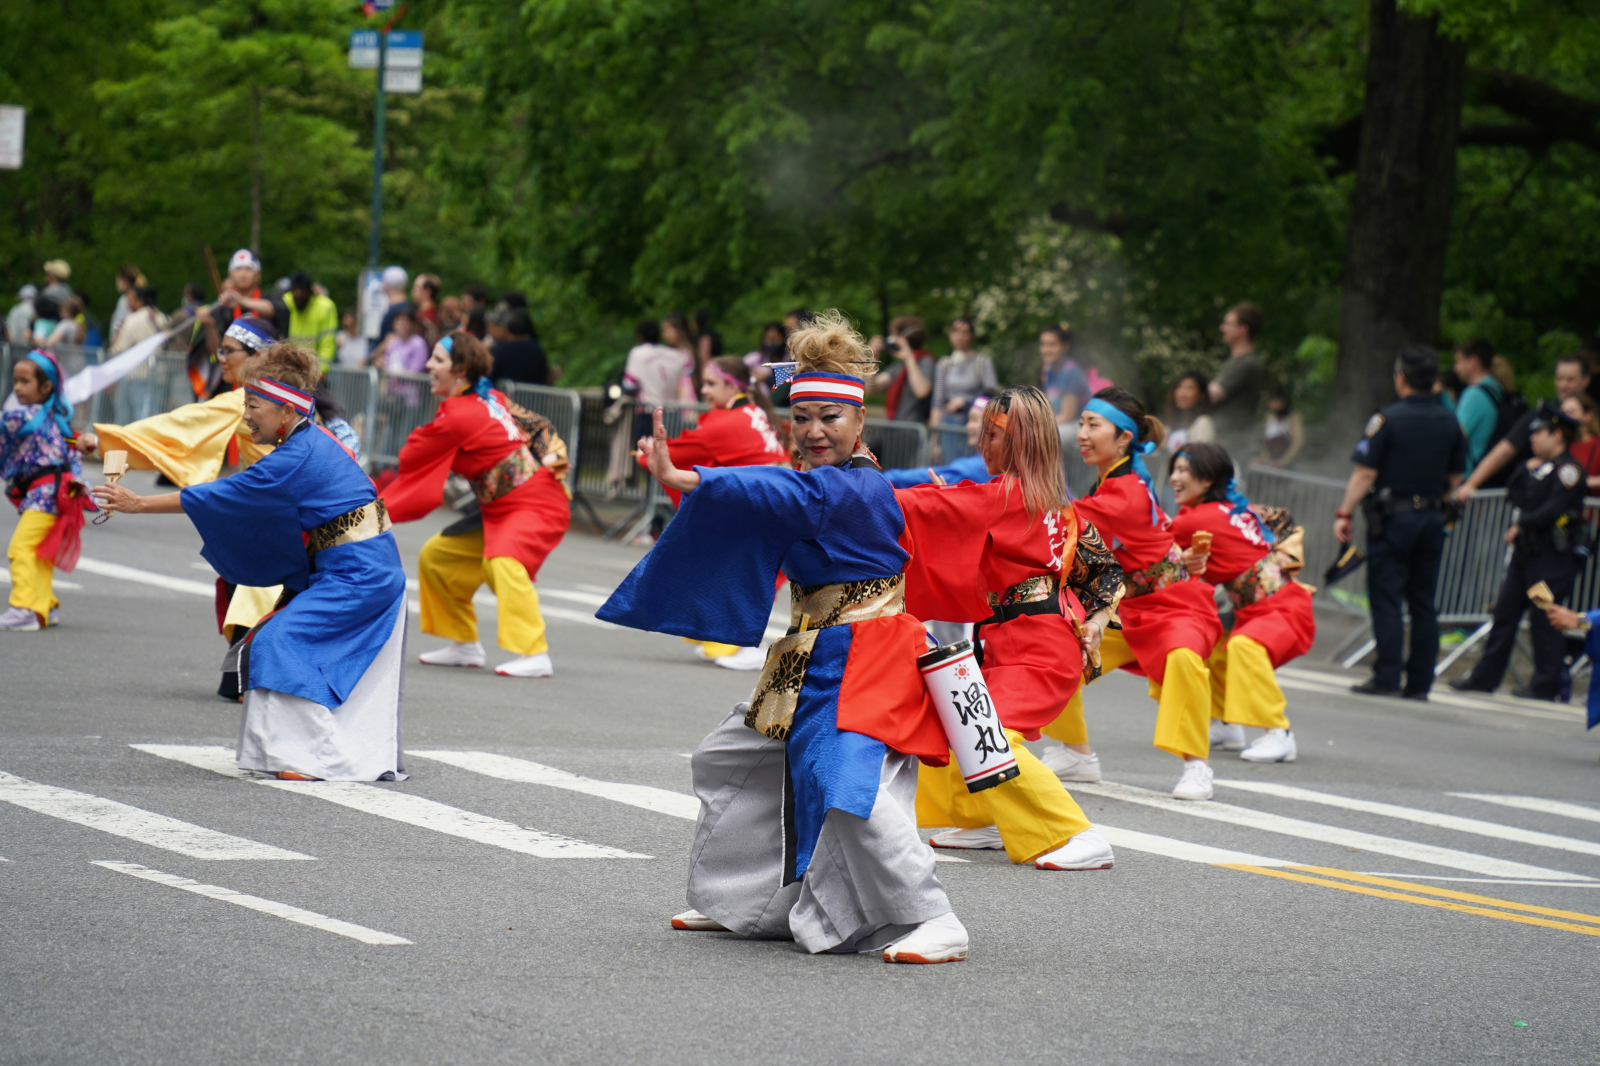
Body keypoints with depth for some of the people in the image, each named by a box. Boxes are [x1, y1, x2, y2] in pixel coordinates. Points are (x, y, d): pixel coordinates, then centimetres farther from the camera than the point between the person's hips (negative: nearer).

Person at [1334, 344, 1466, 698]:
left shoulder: (1387, 419, -11)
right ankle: (1420, 682, 7)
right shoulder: (1450, 423, 5)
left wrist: (1345, 513, -8)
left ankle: (1386, 678, -9)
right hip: (1431, 519, 5)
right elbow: (1455, 479, 11)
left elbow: (1365, 473, -13)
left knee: (1386, 598, -3)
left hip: (1392, 519, -5)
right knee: (1423, 602, 8)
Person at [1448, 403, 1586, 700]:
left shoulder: (1568, 469, -10)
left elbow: (1554, 509, -19)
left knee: (1544, 619, -5)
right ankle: (1485, 677, 11)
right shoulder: (1536, 467, 18)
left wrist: (1521, 525, -12)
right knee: (1505, 612, 8)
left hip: (1553, 555, -9)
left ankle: (1546, 684, 2)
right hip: (1526, 552, 9)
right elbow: (1515, 496, 15)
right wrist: (1525, 470, 0)